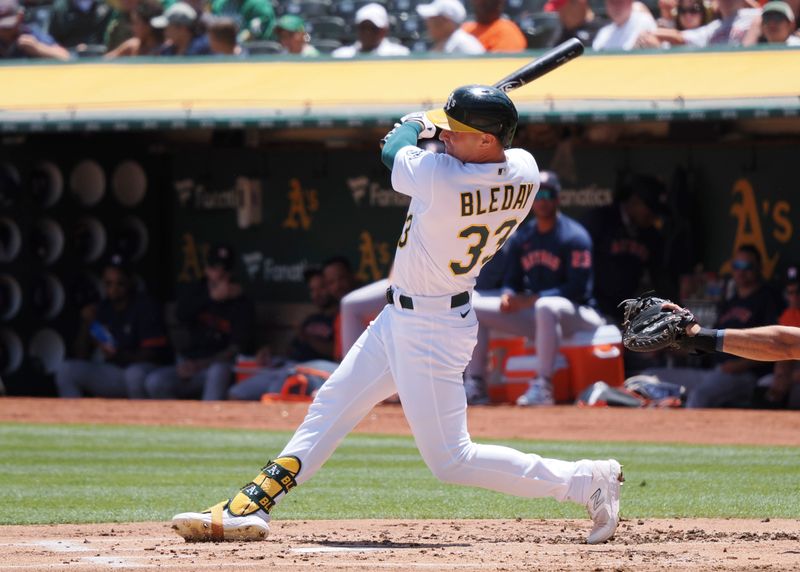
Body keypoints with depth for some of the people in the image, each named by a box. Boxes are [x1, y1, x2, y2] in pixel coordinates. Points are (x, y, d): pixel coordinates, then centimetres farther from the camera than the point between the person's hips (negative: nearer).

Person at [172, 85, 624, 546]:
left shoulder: (439, 177, -32)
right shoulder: (525, 172, -9)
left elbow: (394, 148, -9)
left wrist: (417, 124, 11)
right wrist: (439, 125, 12)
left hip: (429, 332, -10)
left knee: (450, 459, -2)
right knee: (331, 406, 16)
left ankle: (588, 480, 3)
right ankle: (252, 507, 22)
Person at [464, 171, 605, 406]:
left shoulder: (574, 237, -12)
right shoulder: (521, 238, 9)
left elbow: (577, 289, -19)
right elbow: (512, 281, 12)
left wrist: (530, 300, -24)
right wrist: (508, 296, -14)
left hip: (577, 314, -7)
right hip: (533, 313, 7)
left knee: (546, 307, -43)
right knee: (471, 305, -1)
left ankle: (543, 387, -39)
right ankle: (475, 385, -6)